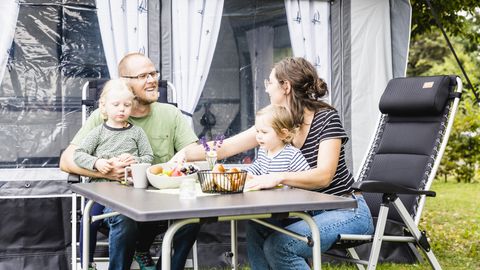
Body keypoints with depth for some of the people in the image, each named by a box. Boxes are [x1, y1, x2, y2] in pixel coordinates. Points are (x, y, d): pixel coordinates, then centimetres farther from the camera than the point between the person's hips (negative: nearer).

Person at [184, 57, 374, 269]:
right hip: (310, 210, 7)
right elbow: (227, 147, 2)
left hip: (347, 212, -6)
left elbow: (323, 176, -25)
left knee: (277, 246, -23)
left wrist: (277, 177, -37)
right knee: (257, 230, -12)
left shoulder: (326, 118, -15)